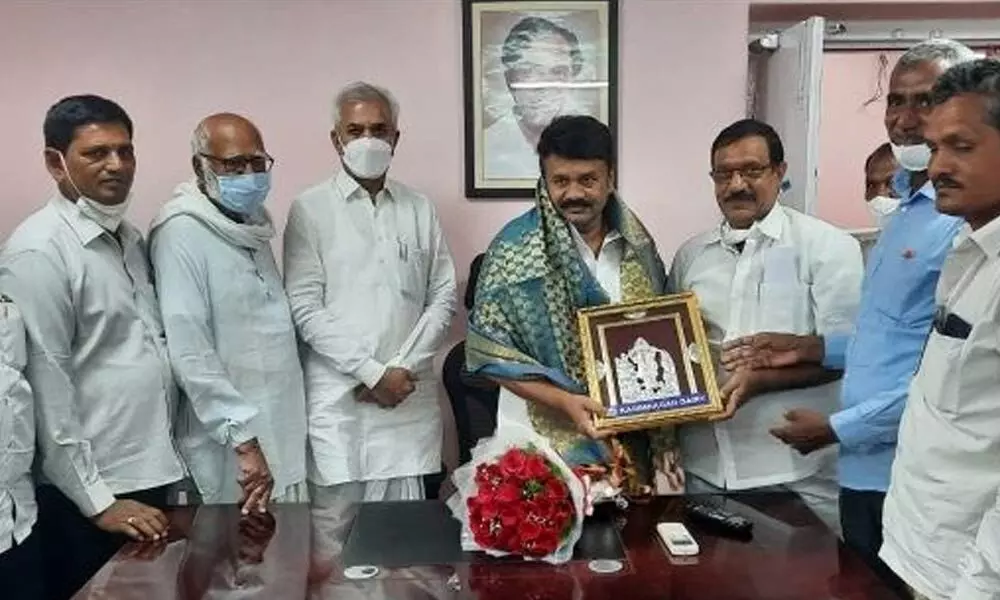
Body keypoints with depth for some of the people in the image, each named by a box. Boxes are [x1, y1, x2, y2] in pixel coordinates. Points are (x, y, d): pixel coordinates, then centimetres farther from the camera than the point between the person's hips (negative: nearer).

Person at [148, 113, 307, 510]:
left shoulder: (252, 227, 11)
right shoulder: (182, 233, -13)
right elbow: (189, 350, -19)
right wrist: (243, 439, -21)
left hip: (281, 432, 7)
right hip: (229, 446, -7)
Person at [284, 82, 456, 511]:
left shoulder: (420, 209, 10)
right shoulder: (310, 210, 1)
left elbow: (444, 298, 7)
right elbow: (305, 309, -6)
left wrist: (404, 368, -6)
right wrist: (374, 373, -12)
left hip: (410, 397, 3)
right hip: (338, 399, -2)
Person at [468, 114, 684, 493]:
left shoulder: (638, 248, 3)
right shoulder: (517, 249, -10)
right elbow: (489, 351, -12)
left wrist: (663, 440, 4)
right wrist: (564, 401, -22)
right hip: (544, 445, -4)